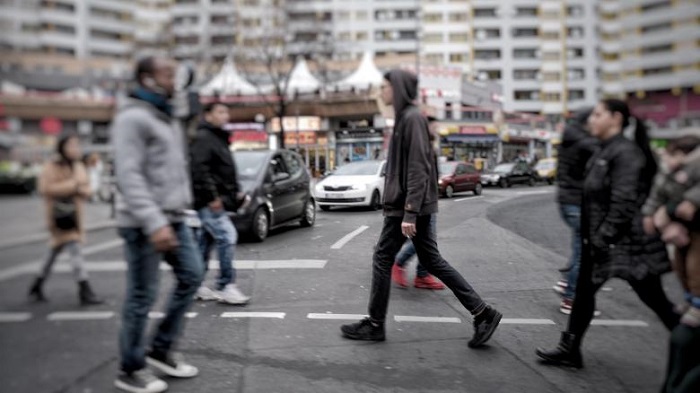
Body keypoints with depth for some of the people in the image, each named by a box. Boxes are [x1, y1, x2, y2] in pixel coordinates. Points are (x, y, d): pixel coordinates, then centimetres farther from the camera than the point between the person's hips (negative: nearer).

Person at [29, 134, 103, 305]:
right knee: (75, 248, -15)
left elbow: (86, 190, 9)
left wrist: (82, 189, -15)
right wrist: (72, 185, -20)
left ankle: (37, 286, 32)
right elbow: (46, 188, -21)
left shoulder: (79, 167, 11)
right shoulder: (51, 167, -9)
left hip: (75, 214, 8)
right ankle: (85, 291, -16)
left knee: (57, 249, 16)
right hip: (59, 214, -8)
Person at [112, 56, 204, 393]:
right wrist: (153, 223, -27)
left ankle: (161, 350, 24)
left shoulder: (167, 118, 16)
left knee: (192, 276, 11)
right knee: (142, 296, -1)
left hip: (173, 219, 9)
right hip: (144, 224, -9)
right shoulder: (133, 117, -13)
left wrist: (179, 209, 18)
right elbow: (129, 176, -21)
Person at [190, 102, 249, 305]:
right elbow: (200, 169, -21)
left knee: (206, 241, 13)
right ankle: (226, 286, -12)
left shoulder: (220, 139, 21)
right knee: (227, 236, -15)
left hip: (218, 201, 10)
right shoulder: (202, 137, -11)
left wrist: (236, 190, 15)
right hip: (209, 201, -10)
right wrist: (212, 196, -24)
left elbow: (228, 170, 27)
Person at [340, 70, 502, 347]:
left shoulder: (412, 118, -14)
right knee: (430, 259, 10)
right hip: (406, 205, 10)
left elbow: (417, 169, -20)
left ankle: (375, 325, 13)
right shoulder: (405, 117, 15)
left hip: (406, 206, -10)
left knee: (383, 258, 1)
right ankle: (482, 313, 12)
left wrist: (409, 213, -23)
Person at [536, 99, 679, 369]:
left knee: (655, 299, 3)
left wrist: (604, 239, -21)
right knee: (584, 291, 12)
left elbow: (624, 203, -22)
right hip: (598, 240, 10)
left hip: (626, 242, -9)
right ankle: (570, 350, 21)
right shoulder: (603, 152, 12)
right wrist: (592, 237, 14)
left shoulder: (625, 152, -16)